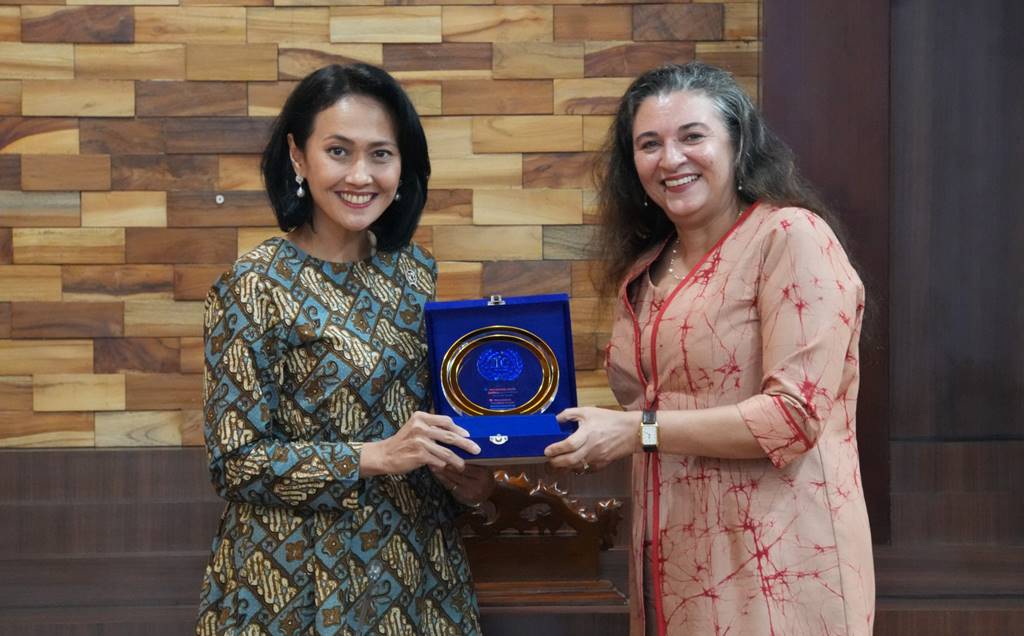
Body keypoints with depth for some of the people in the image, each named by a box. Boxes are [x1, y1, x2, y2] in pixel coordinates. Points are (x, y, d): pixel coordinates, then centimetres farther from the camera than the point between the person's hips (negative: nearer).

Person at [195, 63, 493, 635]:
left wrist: (460, 473, -5)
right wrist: (376, 457, -24)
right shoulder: (256, 286, -15)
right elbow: (236, 461, -16)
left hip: (415, 564, 5)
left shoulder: (413, 270, 2)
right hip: (298, 586, -5)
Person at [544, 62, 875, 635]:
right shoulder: (645, 271, 12)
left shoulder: (792, 237, -10)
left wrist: (639, 431, -16)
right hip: (672, 566, 7)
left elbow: (795, 415, -17)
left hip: (773, 568, -7)